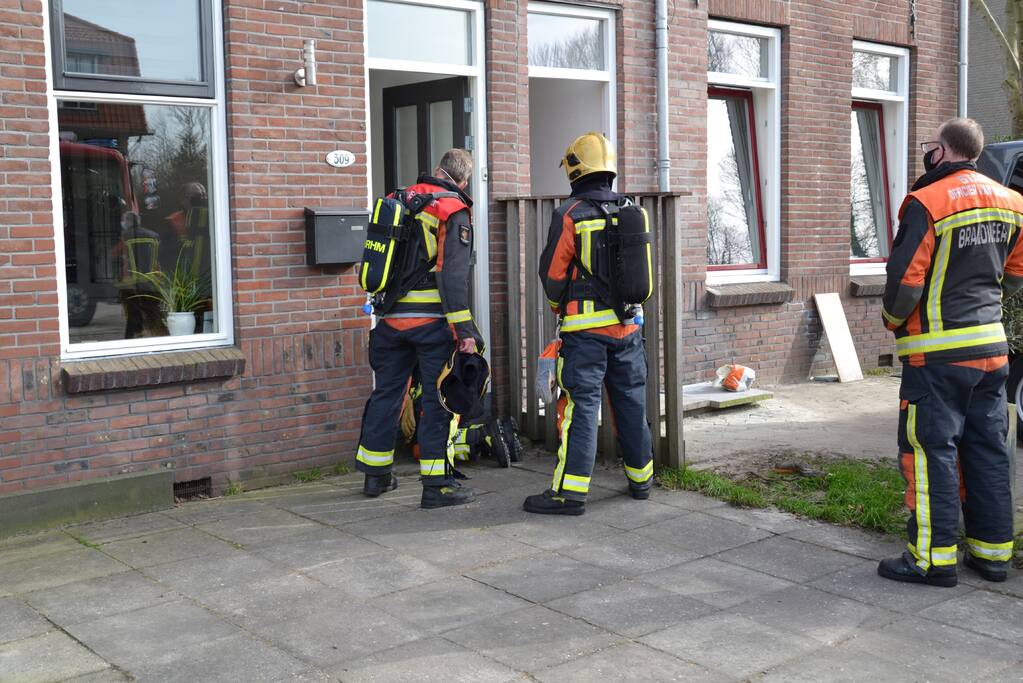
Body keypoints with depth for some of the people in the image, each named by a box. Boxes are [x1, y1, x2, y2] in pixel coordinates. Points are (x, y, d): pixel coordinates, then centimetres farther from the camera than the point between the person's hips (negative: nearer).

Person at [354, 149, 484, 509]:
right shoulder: (454, 212, -8)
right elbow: (452, 274, -17)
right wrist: (464, 328, -16)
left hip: (391, 317, 6)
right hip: (431, 320, -6)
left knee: (387, 391, 16)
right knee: (438, 398, 0)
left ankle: (375, 474, 27)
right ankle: (437, 485, 2)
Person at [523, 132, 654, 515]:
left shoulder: (570, 215, -10)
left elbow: (552, 273, -5)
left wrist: (558, 306, 14)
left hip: (585, 329, -5)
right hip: (627, 325, 5)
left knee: (581, 406, -4)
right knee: (632, 403, 14)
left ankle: (570, 492, -5)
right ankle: (640, 480, 26)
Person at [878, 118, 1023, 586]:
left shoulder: (927, 203, -14)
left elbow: (905, 281, -16)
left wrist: (893, 321, 2)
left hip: (937, 351, -7)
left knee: (930, 448, -1)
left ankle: (933, 557, 1)